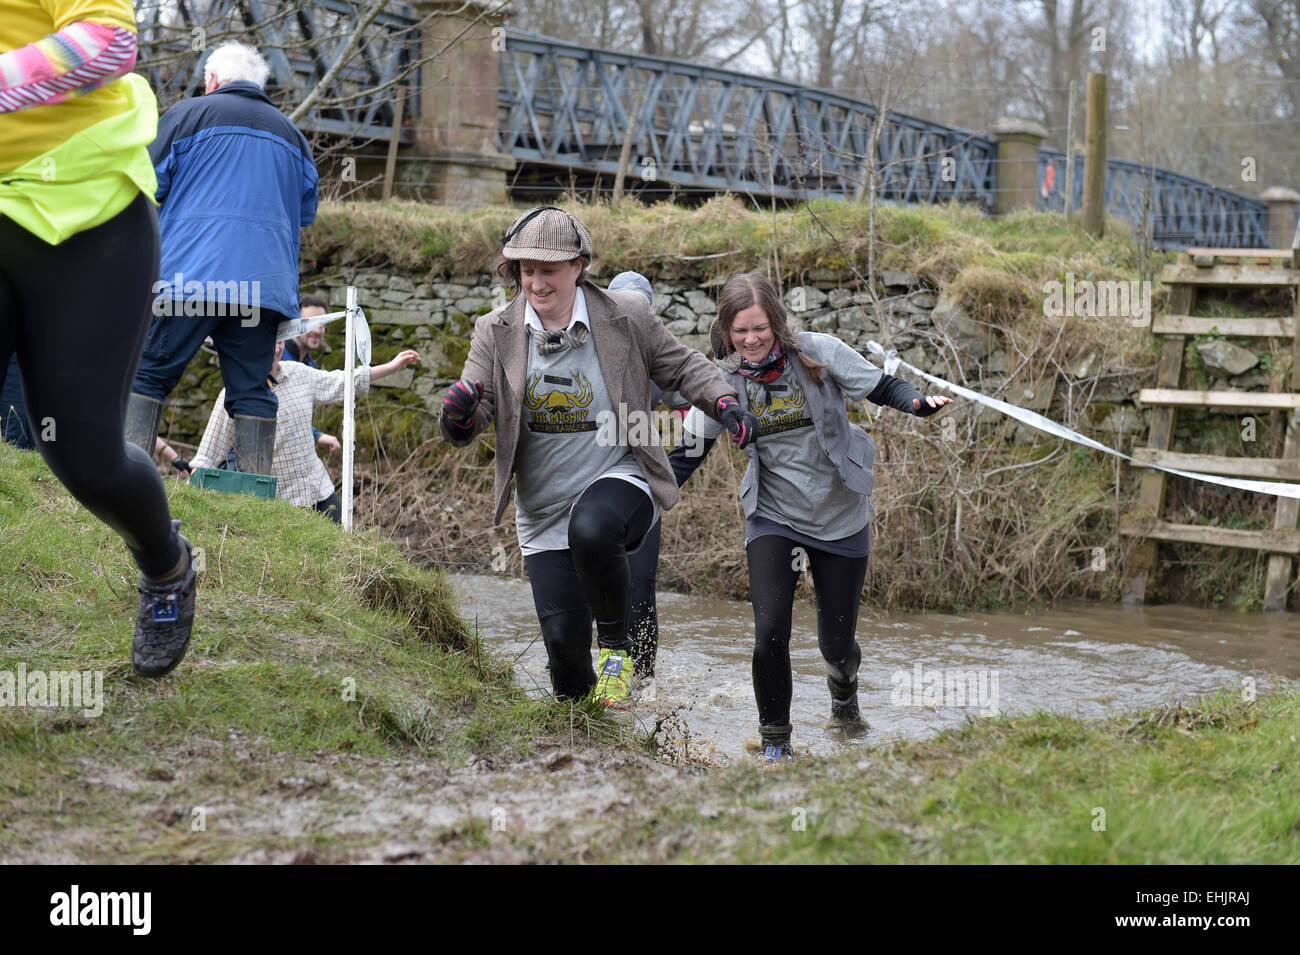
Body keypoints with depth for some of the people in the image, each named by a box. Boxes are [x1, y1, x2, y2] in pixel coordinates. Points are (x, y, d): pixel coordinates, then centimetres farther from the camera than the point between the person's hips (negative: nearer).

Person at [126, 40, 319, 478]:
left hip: (189, 273, -4)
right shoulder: (290, 133, 19)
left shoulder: (188, 114, 6)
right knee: (251, 390, 3)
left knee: (147, 373, -1)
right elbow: (307, 210, 23)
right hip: (265, 281, 4)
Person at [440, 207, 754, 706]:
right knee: (563, 637, -3)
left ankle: (616, 641, -10)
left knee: (591, 529, -38)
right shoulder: (496, 333, -2)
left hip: (619, 479, -3)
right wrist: (460, 413, -29)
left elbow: (682, 366, 8)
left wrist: (725, 403, -10)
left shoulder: (626, 317, -6)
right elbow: (466, 428, -4)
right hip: (543, 511, 3)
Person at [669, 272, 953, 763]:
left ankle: (843, 690, 45)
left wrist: (918, 403, -28)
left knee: (837, 643, 6)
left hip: (840, 518, 0)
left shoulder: (819, 353, -14)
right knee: (770, 634, -16)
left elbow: (881, 387, -7)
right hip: (772, 519, 1)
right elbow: (689, 454, -1)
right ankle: (775, 743, 6)